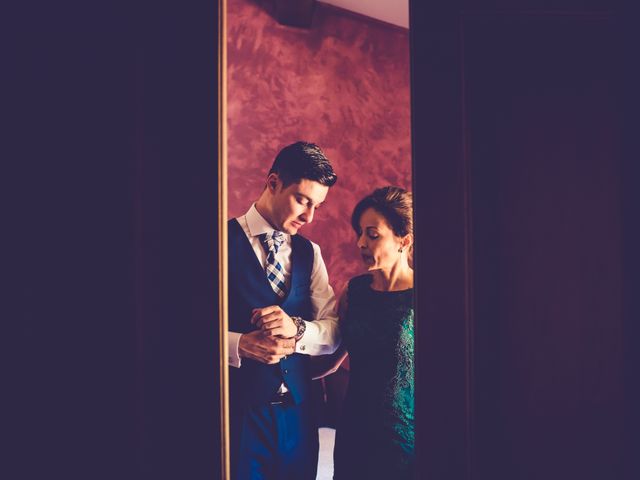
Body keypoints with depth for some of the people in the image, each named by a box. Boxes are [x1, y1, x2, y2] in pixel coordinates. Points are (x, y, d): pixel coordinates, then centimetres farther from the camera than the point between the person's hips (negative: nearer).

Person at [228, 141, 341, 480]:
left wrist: (297, 328, -14)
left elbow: (333, 331, 5)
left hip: (298, 410, 5)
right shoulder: (226, 241, -7)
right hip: (239, 411, -5)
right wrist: (241, 344, -24)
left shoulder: (309, 253, 10)